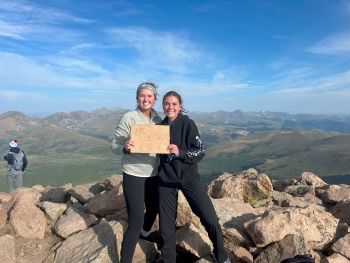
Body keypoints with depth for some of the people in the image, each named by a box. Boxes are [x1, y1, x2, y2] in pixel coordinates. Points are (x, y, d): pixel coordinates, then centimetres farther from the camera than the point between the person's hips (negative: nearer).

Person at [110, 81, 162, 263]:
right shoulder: (128, 118, -13)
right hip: (134, 175, -6)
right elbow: (114, 145, -13)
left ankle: (145, 233, 57)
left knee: (153, 208, 25)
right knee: (136, 219, -6)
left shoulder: (158, 119, 2)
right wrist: (124, 148, -34)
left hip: (153, 174, 6)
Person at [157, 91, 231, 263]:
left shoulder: (187, 124, -7)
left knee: (211, 220, -4)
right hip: (165, 180, 3)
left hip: (189, 178, -3)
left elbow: (200, 152, -11)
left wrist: (179, 152, -24)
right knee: (166, 225, 10)